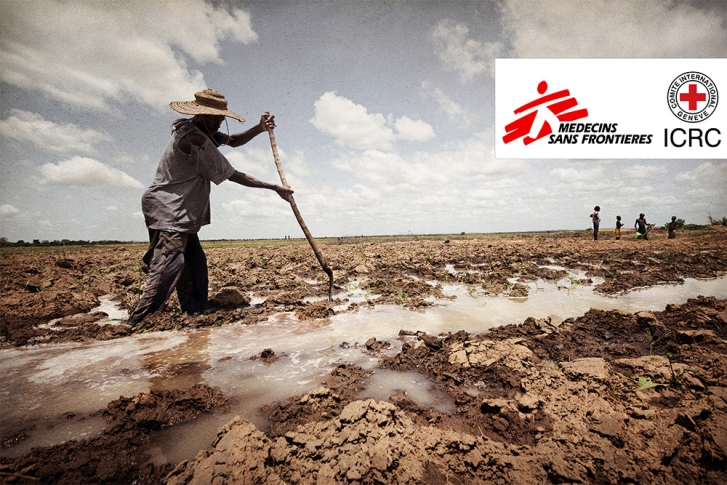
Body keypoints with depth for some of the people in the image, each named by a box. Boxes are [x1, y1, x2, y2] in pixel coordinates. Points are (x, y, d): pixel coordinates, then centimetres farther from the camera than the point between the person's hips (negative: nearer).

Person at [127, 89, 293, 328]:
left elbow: (233, 141, 17)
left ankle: (196, 314, 19)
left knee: (195, 266, 11)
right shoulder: (195, 139, -19)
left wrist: (259, 128, -2)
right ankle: (134, 325, -12)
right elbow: (233, 176, -19)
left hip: (180, 217, 10)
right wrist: (275, 187, -14)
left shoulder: (201, 130, 10)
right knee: (166, 271, -15)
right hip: (168, 214, -10)